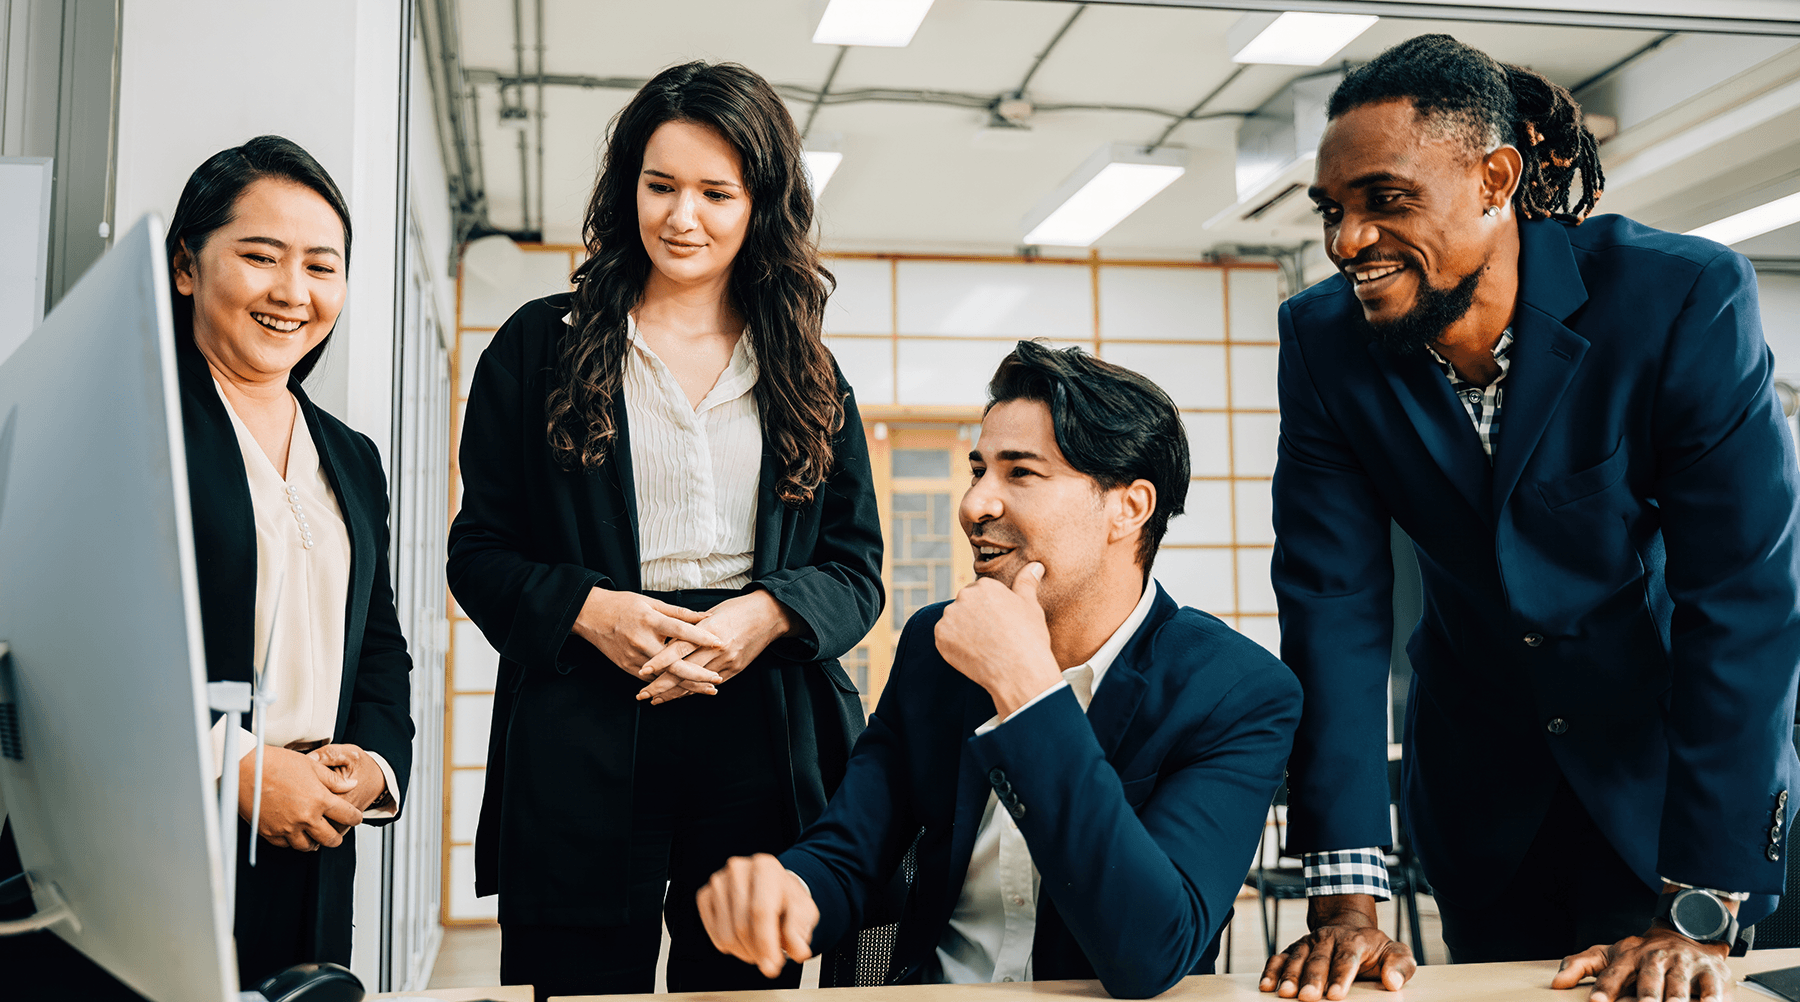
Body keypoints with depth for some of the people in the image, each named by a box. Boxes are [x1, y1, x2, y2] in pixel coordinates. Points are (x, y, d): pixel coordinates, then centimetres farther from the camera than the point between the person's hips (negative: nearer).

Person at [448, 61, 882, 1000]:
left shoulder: (808, 375, 12)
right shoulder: (541, 345, 7)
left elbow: (856, 568, 10)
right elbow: (477, 550, 6)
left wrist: (765, 614, -11)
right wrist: (587, 608, -13)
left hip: (764, 742, 2)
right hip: (581, 749, -1)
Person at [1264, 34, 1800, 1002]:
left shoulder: (1687, 298, -24)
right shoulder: (1323, 340, -15)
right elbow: (1332, 604, -17)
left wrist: (1699, 914, -26)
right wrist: (1346, 896, -21)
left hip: (1671, 758, -2)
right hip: (1482, 783, 3)